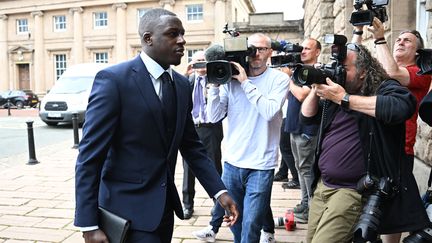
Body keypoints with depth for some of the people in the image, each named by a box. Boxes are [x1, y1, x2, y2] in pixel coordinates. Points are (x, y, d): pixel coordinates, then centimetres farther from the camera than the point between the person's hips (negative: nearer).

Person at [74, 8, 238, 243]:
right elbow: (89, 156, -15)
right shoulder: (113, 79, -15)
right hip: (128, 209, -6)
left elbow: (191, 146, 9)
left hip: (164, 206, 6)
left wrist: (219, 191, 0)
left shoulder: (182, 84, 5)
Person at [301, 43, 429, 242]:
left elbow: (401, 107, -29)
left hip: (353, 190, -7)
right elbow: (306, 117, 17)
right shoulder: (334, 92, 12)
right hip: (322, 186, 7)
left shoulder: (384, 88, -6)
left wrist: (344, 99, -23)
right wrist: (315, 89, -1)